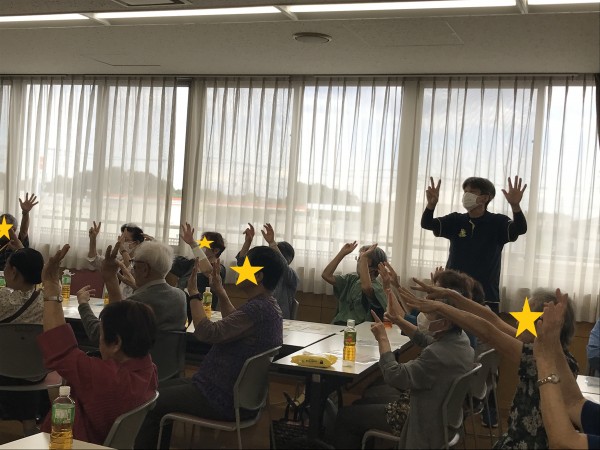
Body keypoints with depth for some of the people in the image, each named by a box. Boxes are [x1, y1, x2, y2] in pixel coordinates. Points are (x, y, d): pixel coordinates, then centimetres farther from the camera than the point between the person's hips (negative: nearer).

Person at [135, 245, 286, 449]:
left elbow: (207, 333, -30)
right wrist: (220, 291, 20)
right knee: (162, 389, 19)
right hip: (240, 393, 11)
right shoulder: (268, 305, 6)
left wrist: (194, 293, -19)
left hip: (225, 400, -11)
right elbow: (234, 323, 25)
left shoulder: (257, 309, -27)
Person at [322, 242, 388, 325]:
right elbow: (326, 275, 9)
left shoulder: (377, 287, -3)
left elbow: (366, 287, -28)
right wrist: (342, 253, 7)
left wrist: (364, 257, -18)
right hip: (337, 327, 6)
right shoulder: (352, 279, 19)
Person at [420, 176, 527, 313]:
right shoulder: (455, 221, 8)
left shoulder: (497, 223, 0)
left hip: (487, 297, -2)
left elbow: (520, 229, -17)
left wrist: (515, 205, -38)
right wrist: (431, 204, -27)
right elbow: (427, 224, -4)